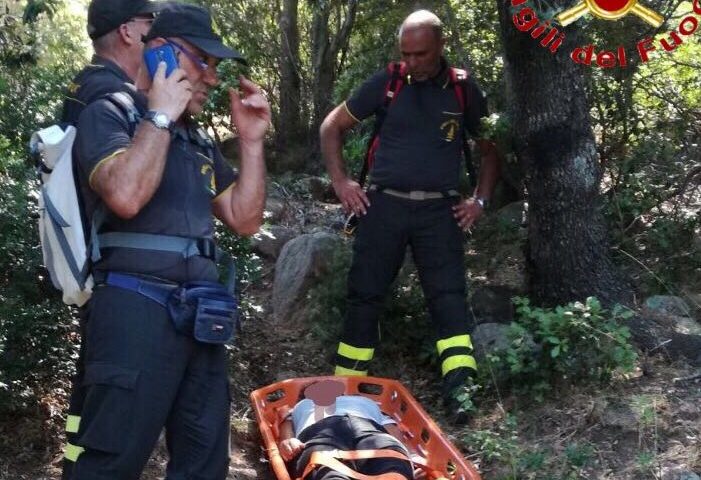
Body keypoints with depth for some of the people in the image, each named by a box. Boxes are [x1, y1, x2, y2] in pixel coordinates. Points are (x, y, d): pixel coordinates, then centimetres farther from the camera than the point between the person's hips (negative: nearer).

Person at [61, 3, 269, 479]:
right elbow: (125, 195, -20)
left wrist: (252, 140, 10)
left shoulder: (200, 142, 21)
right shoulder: (109, 114, -1)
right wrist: (160, 115, -9)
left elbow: (245, 220, 17)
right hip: (137, 311, -7)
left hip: (199, 315, 8)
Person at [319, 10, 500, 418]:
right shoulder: (387, 83, 1)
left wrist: (480, 200, 4)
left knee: (449, 295, -9)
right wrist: (340, 181, 1)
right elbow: (332, 126, 9)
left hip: (438, 210, 0)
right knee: (365, 294, 4)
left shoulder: (464, 90, 4)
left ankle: (460, 388, -12)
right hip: (384, 204, 0)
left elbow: (491, 148, 15)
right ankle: (346, 387, 15)